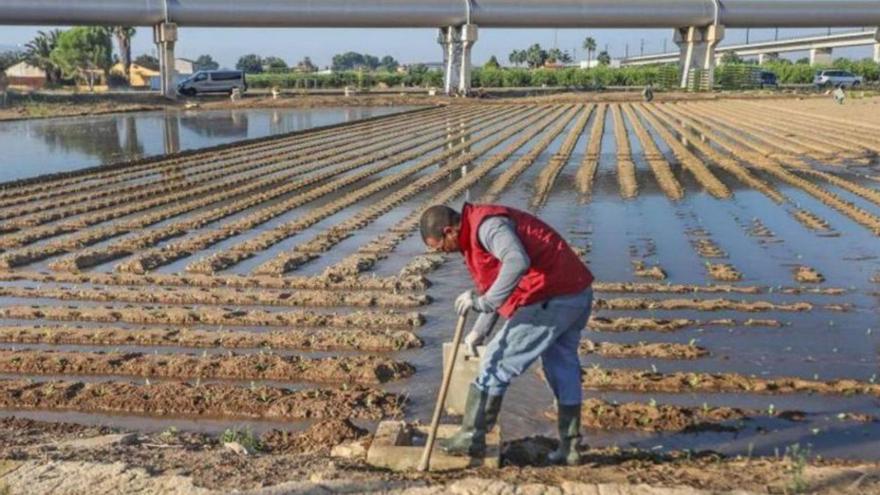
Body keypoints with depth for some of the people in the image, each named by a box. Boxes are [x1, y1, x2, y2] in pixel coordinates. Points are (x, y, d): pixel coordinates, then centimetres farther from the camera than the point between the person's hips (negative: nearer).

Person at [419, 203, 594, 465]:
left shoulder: (486, 225, -14)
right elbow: (497, 278, 26)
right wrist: (478, 331, 24)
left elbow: (517, 262, -33)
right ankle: (569, 447, 26)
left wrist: (485, 301, -28)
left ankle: (471, 436, 9)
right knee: (563, 369, 18)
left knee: (496, 363, -1)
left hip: (551, 301, -11)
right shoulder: (477, 232, 19)